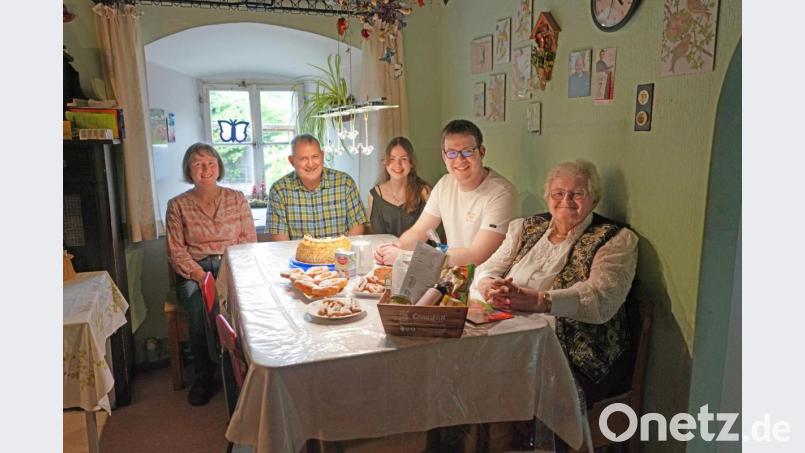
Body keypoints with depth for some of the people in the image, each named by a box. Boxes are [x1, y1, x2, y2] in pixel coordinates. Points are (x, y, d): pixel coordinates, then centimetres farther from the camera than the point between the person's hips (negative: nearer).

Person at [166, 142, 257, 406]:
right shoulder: (178, 205, 9)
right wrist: (200, 275, -14)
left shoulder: (236, 199, 11)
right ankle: (204, 375, -12)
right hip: (194, 272, 0)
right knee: (199, 306, -33)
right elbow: (176, 251, 3)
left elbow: (249, 242, 7)